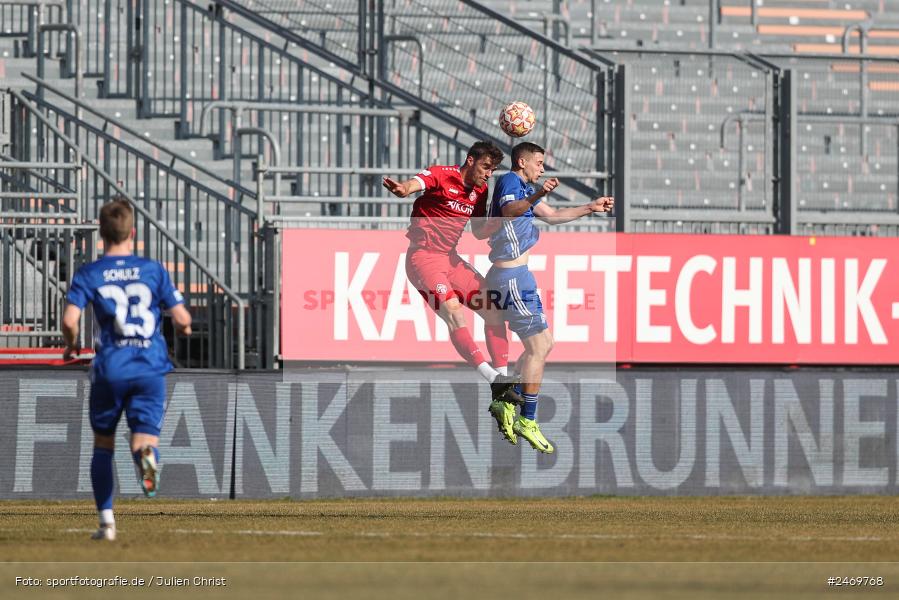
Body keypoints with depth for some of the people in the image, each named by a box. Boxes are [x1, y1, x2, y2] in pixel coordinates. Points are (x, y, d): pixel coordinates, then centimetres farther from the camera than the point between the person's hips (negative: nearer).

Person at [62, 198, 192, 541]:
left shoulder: (89, 274, 0)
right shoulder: (152, 270, 3)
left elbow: (70, 321, -12)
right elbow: (182, 319, 0)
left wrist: (71, 346, 9)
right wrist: (184, 329, 24)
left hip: (110, 368, 0)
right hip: (151, 367, 0)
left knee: (103, 444, 16)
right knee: (144, 435, -1)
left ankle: (106, 521, 15)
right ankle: (146, 454, -40)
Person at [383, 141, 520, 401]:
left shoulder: (480, 191, 11)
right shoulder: (441, 175, -12)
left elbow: (479, 231, 22)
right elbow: (417, 183, -34)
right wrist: (403, 189, -58)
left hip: (450, 258, 9)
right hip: (423, 256, -9)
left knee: (494, 309, 3)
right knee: (454, 313, -25)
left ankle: (502, 377, 6)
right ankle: (493, 377, -31)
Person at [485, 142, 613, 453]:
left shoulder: (523, 187, 20)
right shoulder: (510, 181, -11)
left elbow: (552, 215, 30)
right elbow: (508, 211, -33)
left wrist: (591, 207, 29)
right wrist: (535, 197, -49)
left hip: (512, 275, 11)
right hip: (512, 276, -11)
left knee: (542, 345, 15)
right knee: (539, 346, -8)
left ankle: (505, 403, 14)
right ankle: (527, 421, -6)